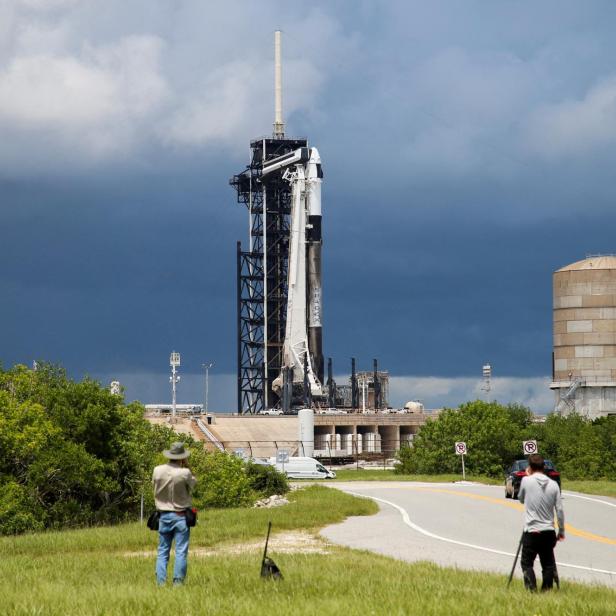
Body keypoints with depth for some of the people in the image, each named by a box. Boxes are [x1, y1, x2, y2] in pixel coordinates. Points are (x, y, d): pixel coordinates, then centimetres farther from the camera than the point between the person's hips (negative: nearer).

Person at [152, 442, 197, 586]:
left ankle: (160, 582, 3)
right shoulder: (184, 473, -15)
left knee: (162, 551, 9)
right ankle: (178, 582, -2)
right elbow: (193, 484, 4)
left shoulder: (157, 470, -5)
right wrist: (186, 467, 6)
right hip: (180, 516, -3)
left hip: (163, 516, 3)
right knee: (181, 552, 1)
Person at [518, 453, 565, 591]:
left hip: (531, 532, -3)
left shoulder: (526, 481, -7)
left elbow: (521, 498, 12)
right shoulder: (553, 485, 0)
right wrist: (561, 531, 11)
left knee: (527, 563, 4)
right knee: (548, 563, 11)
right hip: (548, 532, 3)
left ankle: (531, 589, -7)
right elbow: (559, 510, 1)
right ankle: (547, 590, 12)